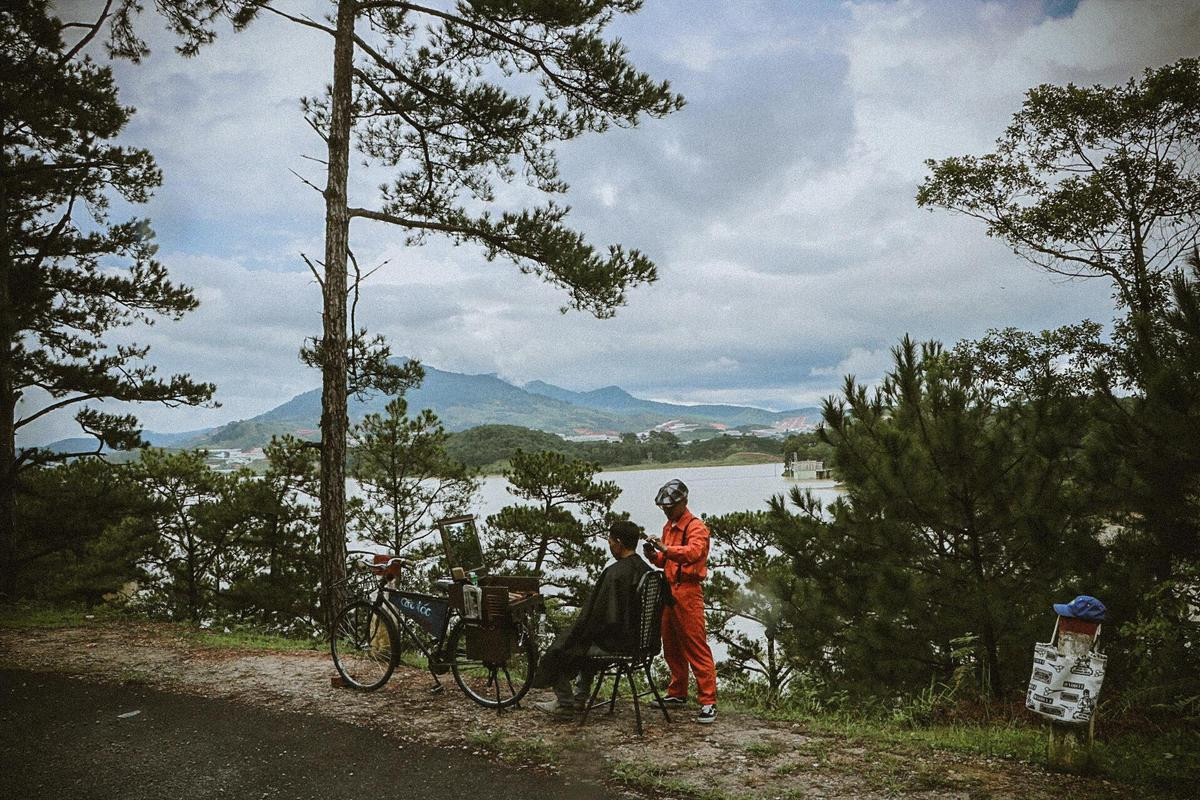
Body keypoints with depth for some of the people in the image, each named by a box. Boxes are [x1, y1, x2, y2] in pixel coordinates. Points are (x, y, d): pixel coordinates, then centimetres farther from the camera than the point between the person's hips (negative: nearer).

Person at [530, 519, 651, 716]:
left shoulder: (614, 573, -23)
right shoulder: (645, 570, 2)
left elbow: (596, 614, -20)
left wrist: (575, 636, -3)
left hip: (614, 643, -8)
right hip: (637, 641, 9)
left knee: (561, 649, 9)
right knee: (587, 641, 33)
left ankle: (564, 703, 18)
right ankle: (579, 698, 37)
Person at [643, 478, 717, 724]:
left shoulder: (696, 527, -10)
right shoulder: (668, 526, 16)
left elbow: (692, 552, -29)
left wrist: (666, 549, -38)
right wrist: (654, 555, -1)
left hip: (687, 592, -9)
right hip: (669, 589, 9)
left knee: (697, 648, -7)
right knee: (672, 648, 15)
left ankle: (708, 702, -3)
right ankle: (677, 694, 28)